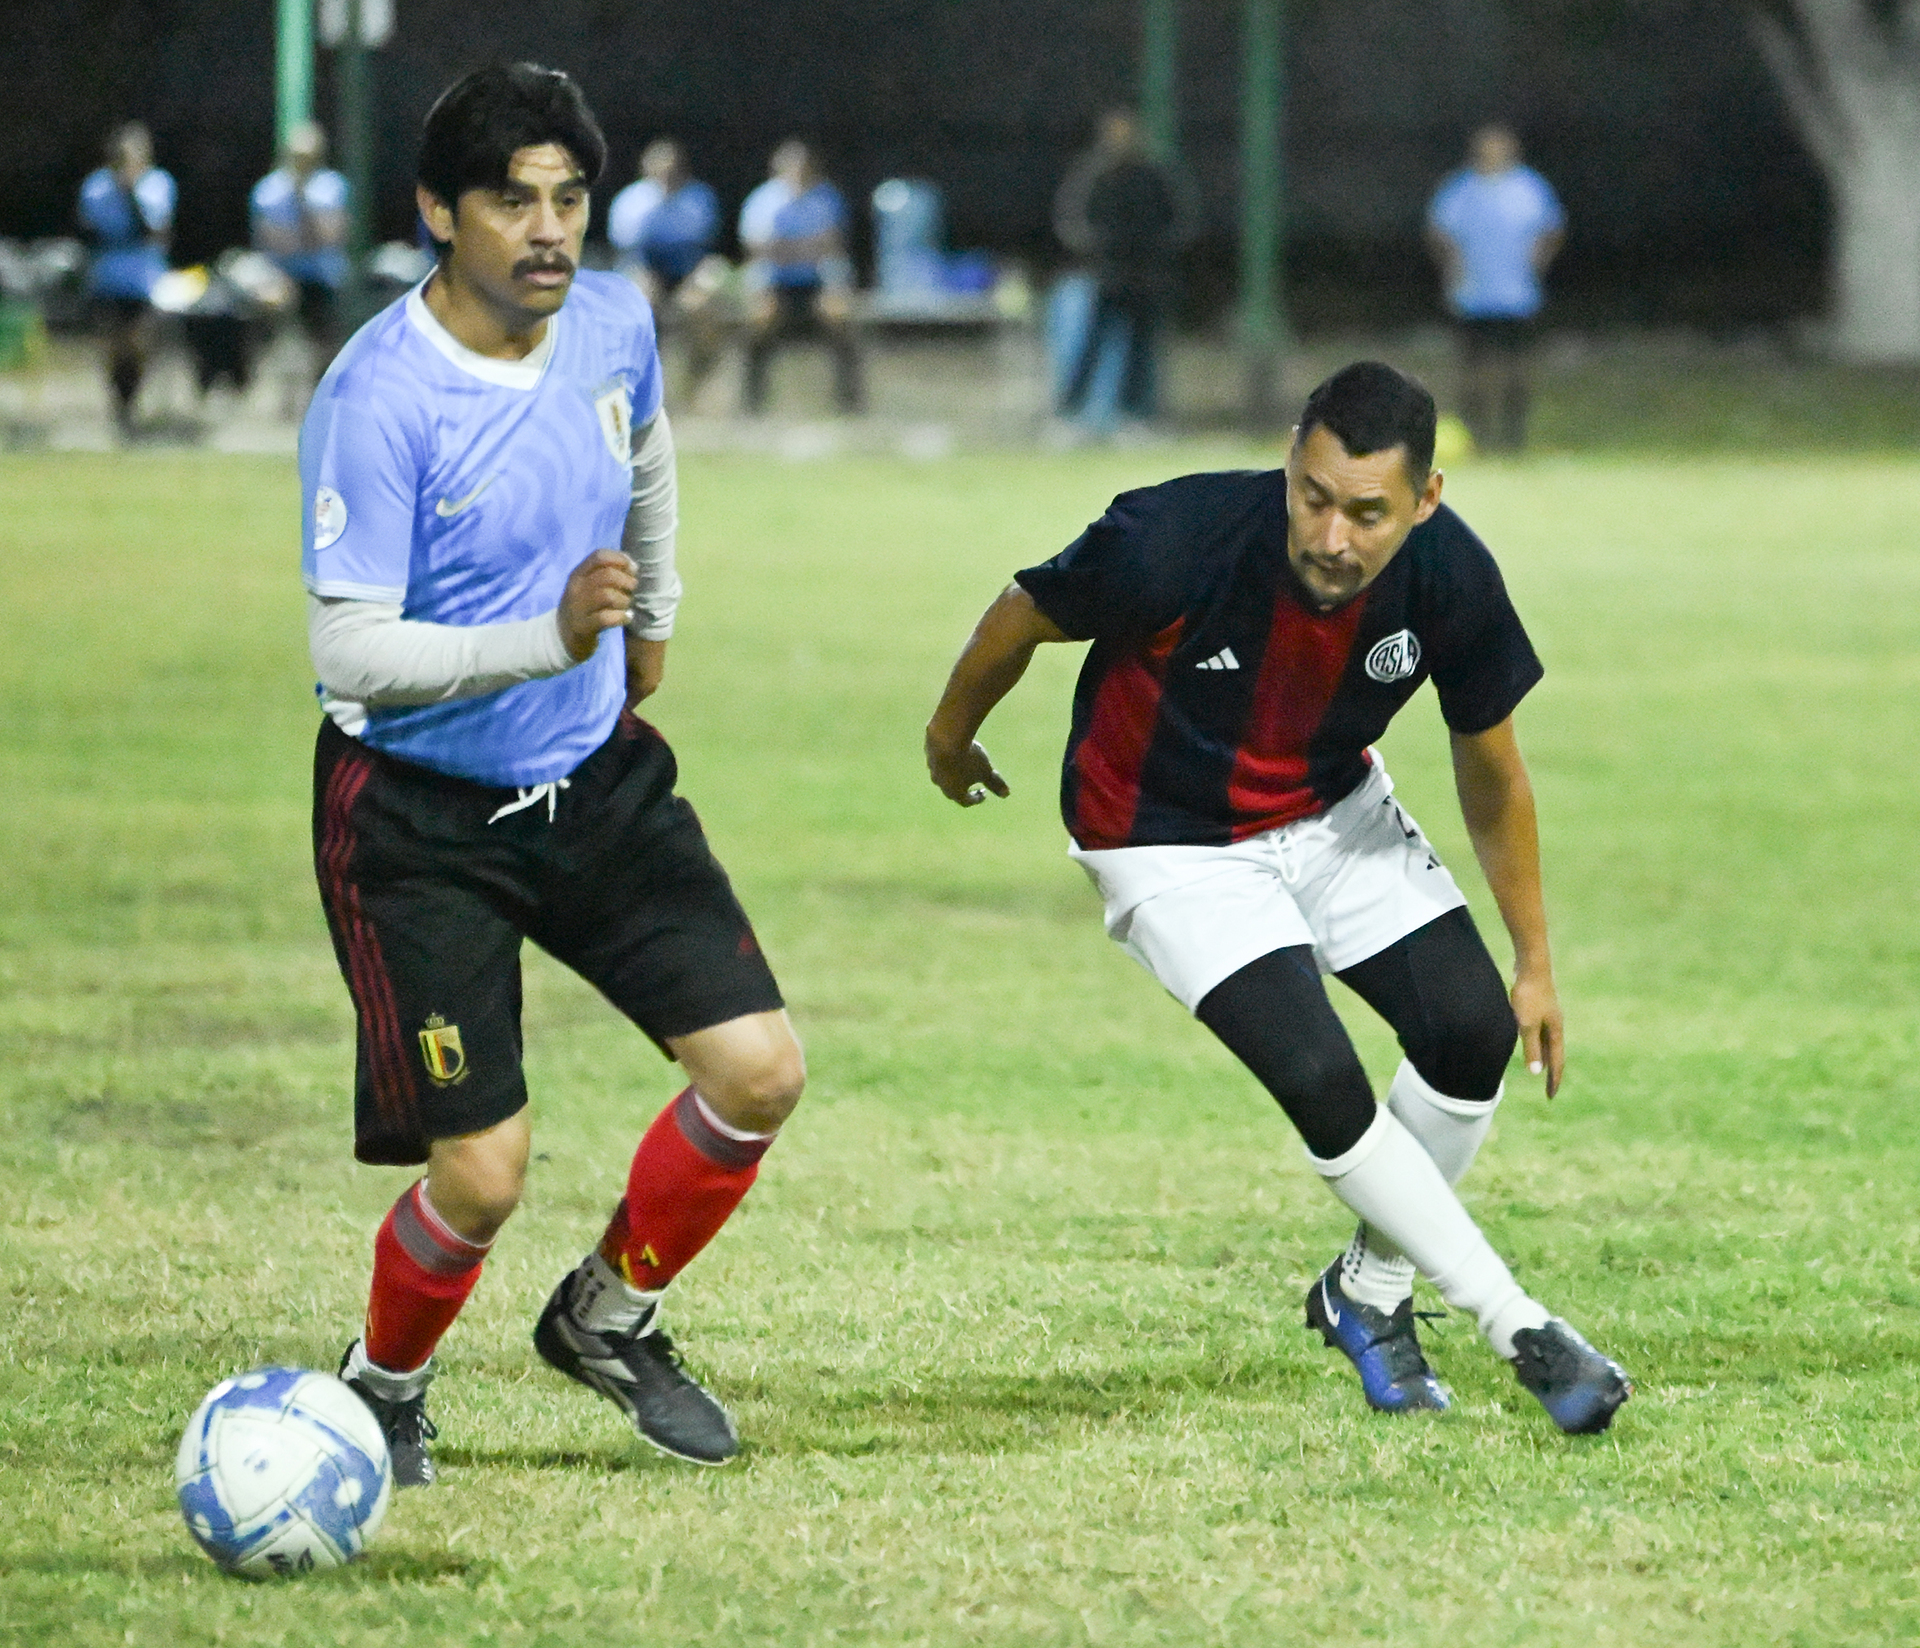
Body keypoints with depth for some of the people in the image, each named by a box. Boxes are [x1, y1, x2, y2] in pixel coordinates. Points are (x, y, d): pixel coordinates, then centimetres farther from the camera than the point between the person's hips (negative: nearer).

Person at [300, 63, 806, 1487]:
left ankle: (608, 1317, 23)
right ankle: (384, 1391, 23)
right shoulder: (377, 400, -25)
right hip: (417, 819, -6)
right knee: (482, 1180, -9)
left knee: (761, 1073, -3)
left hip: (597, 780, 6)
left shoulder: (612, 324, -4)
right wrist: (548, 639, -38)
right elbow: (349, 648, -28)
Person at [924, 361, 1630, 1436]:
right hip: (1170, 841, -4)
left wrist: (1535, 963, 3)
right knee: (1322, 1080, -20)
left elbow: (1491, 767, -4)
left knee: (1474, 1030, -9)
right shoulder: (1176, 543, -36)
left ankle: (1372, 1296, 16)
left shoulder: (1451, 579, -23)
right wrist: (953, 735, 5)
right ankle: (1520, 1329, -6)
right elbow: (1026, 616, -14)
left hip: (1336, 810, 4)